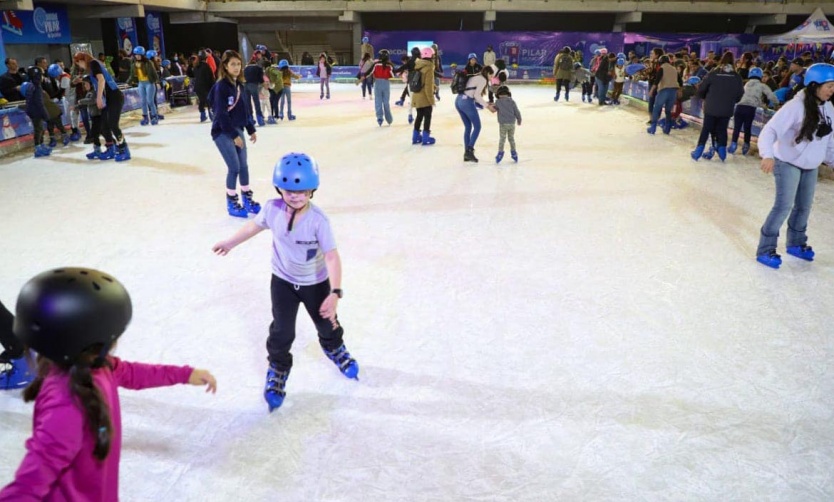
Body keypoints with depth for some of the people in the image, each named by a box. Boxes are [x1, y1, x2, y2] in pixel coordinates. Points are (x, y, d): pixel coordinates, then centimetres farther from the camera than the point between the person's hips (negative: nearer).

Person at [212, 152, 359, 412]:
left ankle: (335, 349, 53)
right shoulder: (272, 209, -19)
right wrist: (230, 243, 17)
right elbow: (254, 226, 3)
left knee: (327, 324, 20)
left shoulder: (318, 220, -31)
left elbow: (332, 256, -32)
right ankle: (277, 370, 30)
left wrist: (335, 292, -41)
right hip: (283, 281, 2)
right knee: (281, 331, 4)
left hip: (316, 283, -1)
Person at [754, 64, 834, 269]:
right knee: (784, 206, -9)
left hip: (811, 166, 7)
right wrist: (768, 155, -42)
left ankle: (796, 244, 34)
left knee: (804, 206, 16)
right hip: (788, 163, -7)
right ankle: (765, 250, 2)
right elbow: (770, 129, -28)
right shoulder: (796, 106, -23)